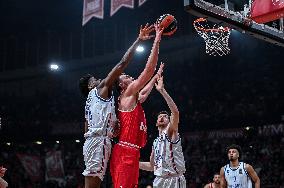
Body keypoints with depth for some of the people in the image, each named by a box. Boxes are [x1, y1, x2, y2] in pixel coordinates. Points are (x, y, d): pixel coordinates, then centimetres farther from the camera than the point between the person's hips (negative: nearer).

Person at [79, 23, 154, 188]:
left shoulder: (91, 100, 28)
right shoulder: (101, 88, 3)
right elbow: (122, 64, -3)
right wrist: (139, 40, 0)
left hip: (93, 141, 10)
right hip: (99, 141, -10)